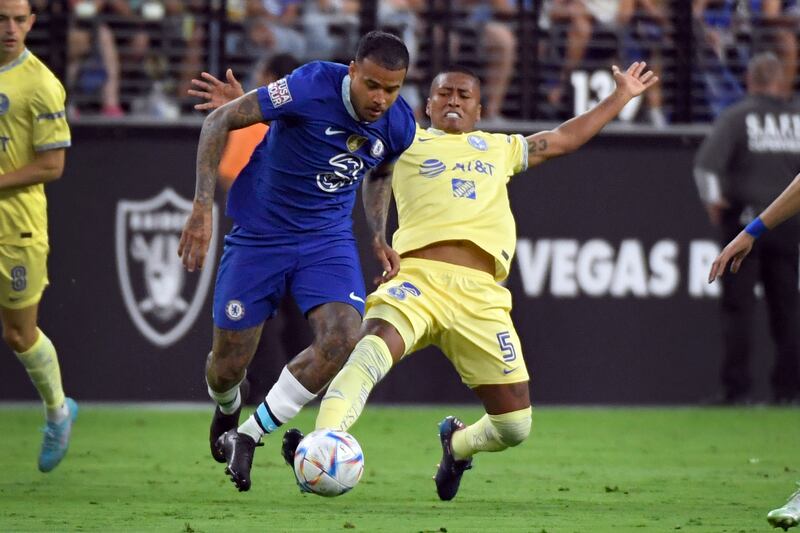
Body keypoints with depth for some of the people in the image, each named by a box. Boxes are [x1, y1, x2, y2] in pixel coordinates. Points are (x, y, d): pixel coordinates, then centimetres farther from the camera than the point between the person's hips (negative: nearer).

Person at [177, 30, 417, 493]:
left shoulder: (399, 125, -9)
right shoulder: (312, 87, -25)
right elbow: (220, 121, -17)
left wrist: (377, 237, 7)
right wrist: (203, 207, -24)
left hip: (328, 239, 3)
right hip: (259, 237, -3)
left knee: (343, 342, -22)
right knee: (228, 366, 2)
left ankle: (248, 436, -5)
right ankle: (227, 410, 44)